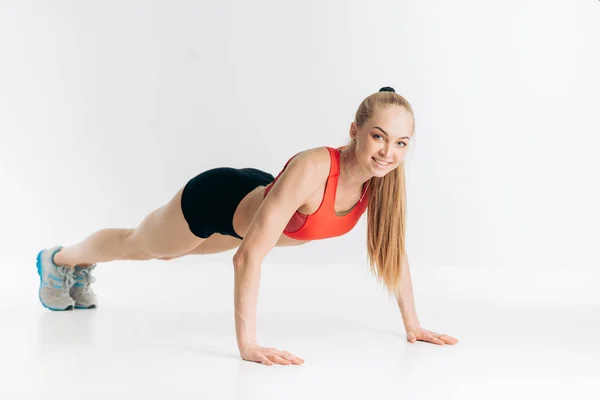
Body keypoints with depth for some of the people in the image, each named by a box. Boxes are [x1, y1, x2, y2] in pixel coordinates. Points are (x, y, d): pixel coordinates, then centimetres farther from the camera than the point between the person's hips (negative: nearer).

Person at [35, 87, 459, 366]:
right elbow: (249, 256, -46)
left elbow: (393, 249, -10)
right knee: (137, 245, 25)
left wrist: (413, 323, -7)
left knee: (165, 253, 34)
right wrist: (248, 344, -47)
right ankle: (59, 259, 58)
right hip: (214, 198, -6)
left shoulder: (384, 177, -26)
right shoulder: (310, 169, -46)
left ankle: (83, 269, 65)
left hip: (254, 198, 6)